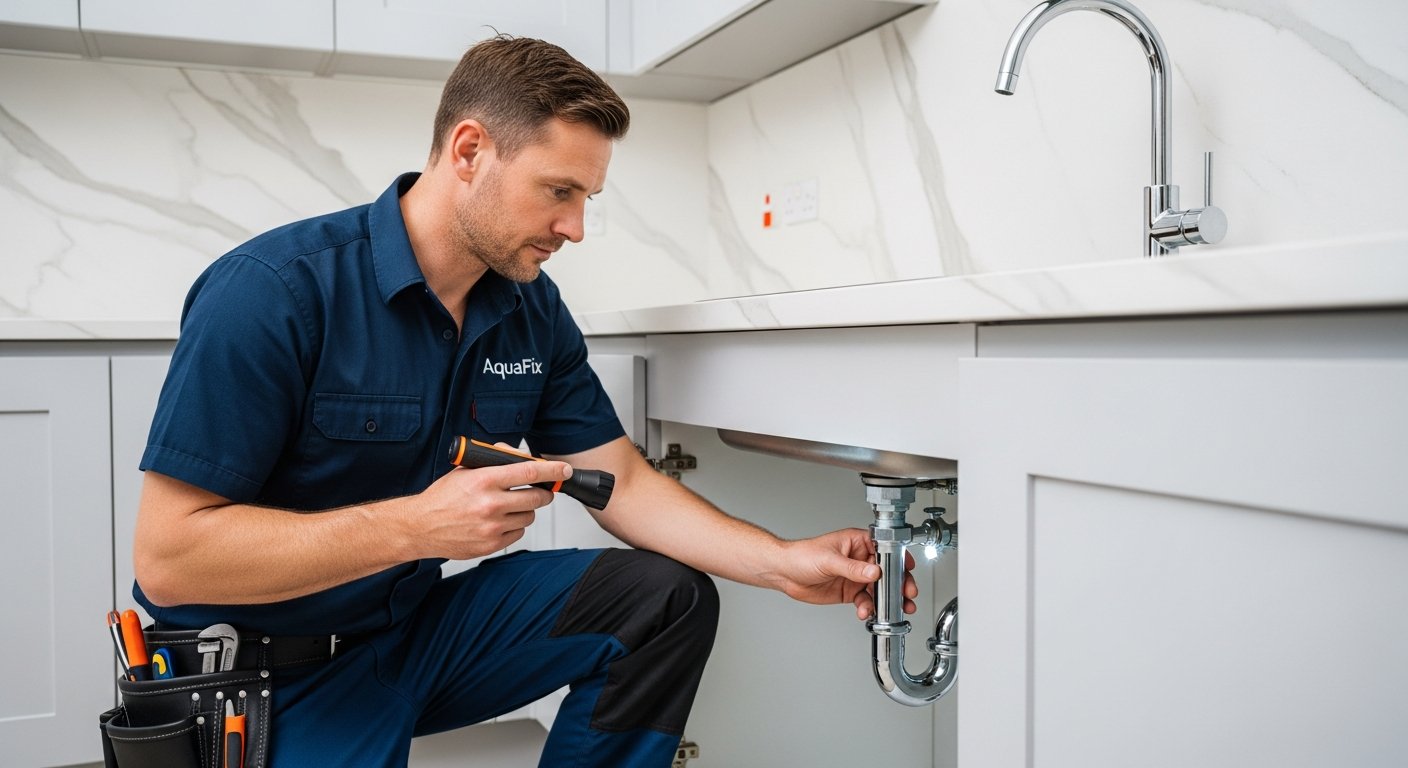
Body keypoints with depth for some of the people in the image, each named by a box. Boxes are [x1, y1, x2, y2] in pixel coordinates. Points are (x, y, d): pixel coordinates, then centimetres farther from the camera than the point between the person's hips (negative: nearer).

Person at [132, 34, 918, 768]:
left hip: (426, 627, 6)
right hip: (272, 682, -5)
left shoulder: (534, 311, -2)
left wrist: (785, 561, -12)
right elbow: (167, 558, -23)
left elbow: (623, 481, 1)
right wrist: (416, 525, -30)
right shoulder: (274, 291, -22)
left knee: (667, 597, -7)